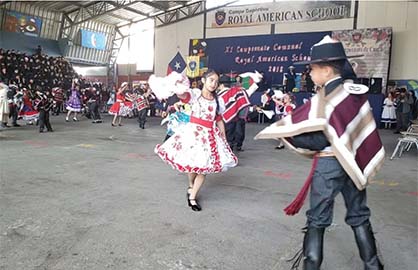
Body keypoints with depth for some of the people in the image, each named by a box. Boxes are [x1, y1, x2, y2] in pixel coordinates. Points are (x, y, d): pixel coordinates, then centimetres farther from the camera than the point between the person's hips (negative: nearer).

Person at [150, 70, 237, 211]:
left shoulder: (218, 100, 7)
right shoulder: (195, 94, -5)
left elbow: (219, 121, 12)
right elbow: (182, 94, -26)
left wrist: (224, 139, 13)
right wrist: (177, 87, -48)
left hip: (210, 134, 4)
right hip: (194, 131, -4)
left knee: (205, 166, 3)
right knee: (192, 162, 3)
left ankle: (192, 197, 14)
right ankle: (191, 186, 34)